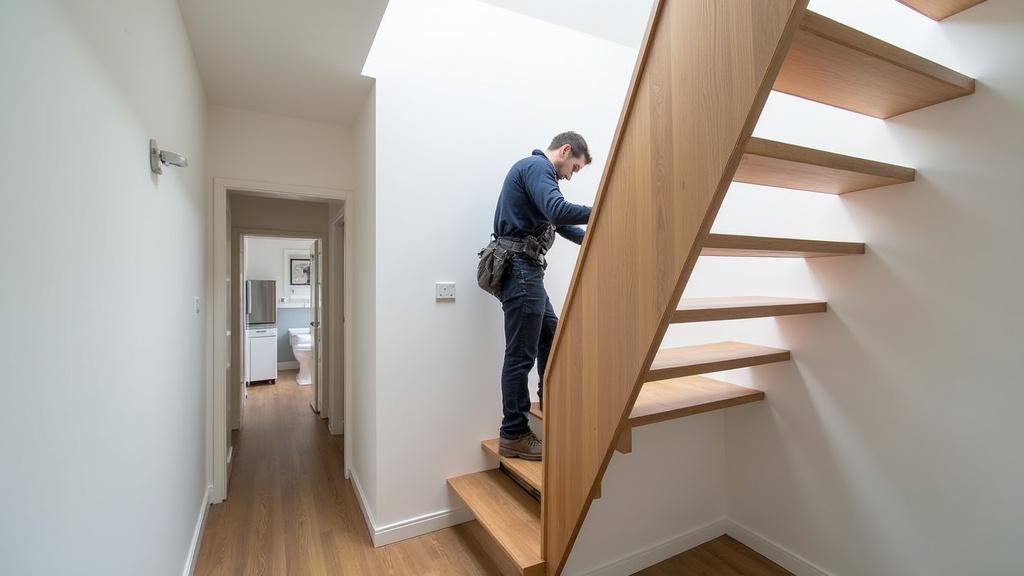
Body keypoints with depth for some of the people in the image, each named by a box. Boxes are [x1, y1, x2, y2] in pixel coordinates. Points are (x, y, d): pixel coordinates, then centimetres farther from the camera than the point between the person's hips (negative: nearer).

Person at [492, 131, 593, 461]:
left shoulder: (537, 170, 25)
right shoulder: (537, 166, -8)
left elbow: (559, 224, 28)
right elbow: (558, 210, -26)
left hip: (528, 271, 11)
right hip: (520, 269, -11)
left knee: (550, 333, 20)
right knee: (521, 355, -5)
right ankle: (514, 435, 7)